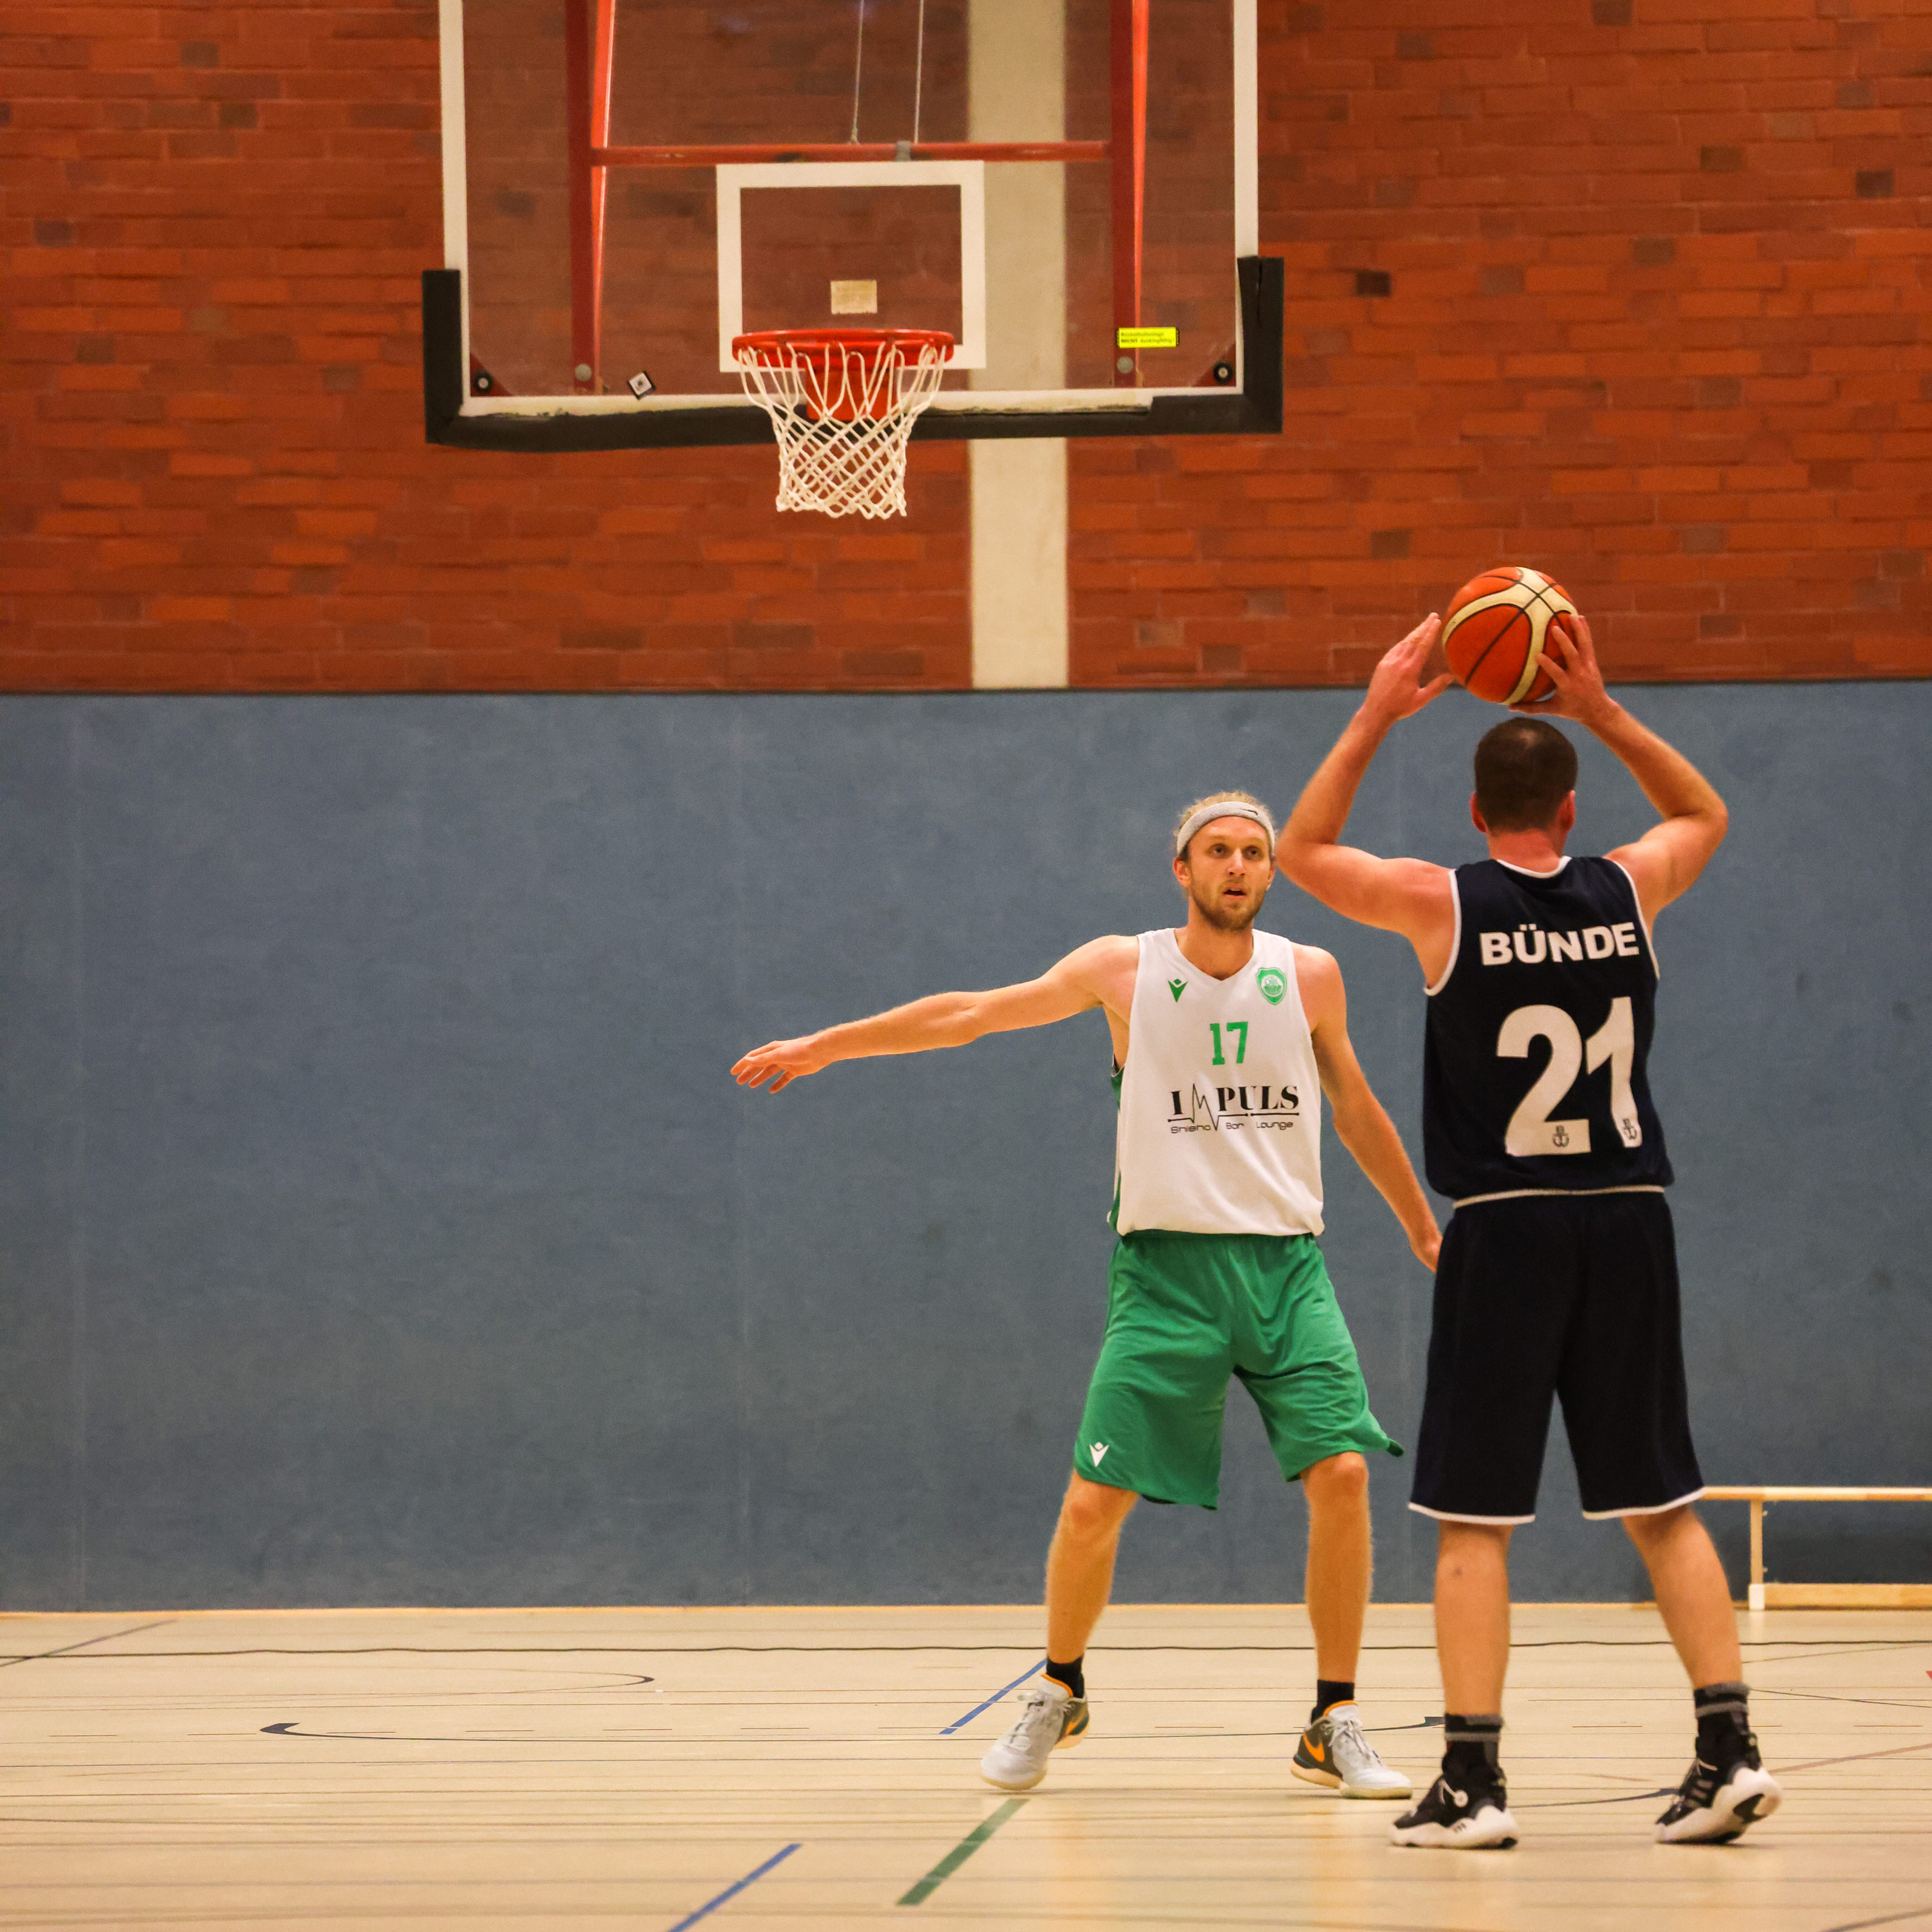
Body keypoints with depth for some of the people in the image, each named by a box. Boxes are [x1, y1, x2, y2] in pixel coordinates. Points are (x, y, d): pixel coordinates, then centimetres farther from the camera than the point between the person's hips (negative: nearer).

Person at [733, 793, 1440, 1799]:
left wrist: (1423, 1229, 24)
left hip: (1286, 1263, 1)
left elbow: (1357, 1112, 19)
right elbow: (970, 1013, 7)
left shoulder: (1308, 976, 5)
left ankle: (1333, 1724, -1)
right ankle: (1058, 1694, 20)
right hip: (1167, 1265, -1)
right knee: (1094, 1497, -5)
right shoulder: (1125, 970, 2)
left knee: (1341, 1473, -13)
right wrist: (823, 1045, 8)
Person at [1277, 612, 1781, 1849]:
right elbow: (1707, 815, 25)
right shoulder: (1629, 892, 2)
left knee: (1475, 1518, 1)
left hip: (1507, 1228, -3)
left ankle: (1474, 1780, -3)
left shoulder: (1443, 904, -5)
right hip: (1628, 1222, 3)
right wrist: (1601, 711, 19)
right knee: (1663, 1503, 10)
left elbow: (1305, 852, 12)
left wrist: (1377, 717, 11)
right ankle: (1730, 1751, 3)